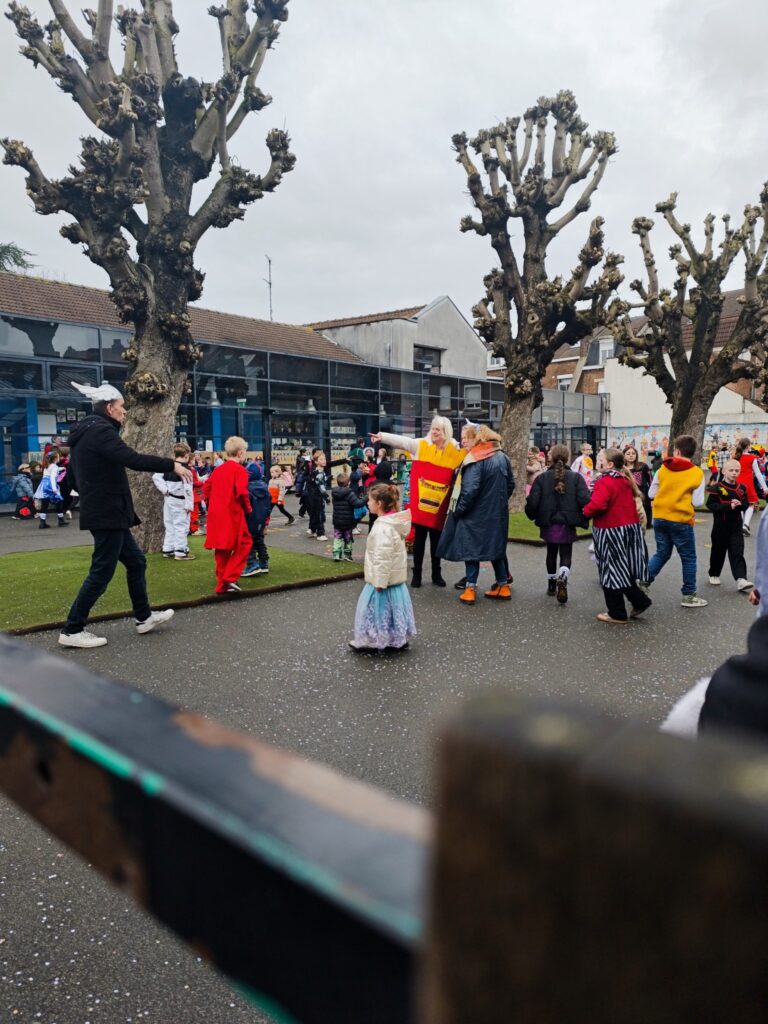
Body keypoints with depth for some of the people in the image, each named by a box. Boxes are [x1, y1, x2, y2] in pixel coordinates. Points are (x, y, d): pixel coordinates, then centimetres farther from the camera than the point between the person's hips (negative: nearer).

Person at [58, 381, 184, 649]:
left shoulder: (85, 432, 16)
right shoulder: (101, 431, -16)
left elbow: (75, 478, 21)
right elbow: (133, 459, -28)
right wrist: (171, 464, -23)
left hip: (102, 512, 10)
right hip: (107, 514, -10)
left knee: (136, 561, 16)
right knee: (102, 572, -4)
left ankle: (143, 617, 24)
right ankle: (72, 630, 4)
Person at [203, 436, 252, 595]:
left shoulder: (217, 469, 13)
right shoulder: (240, 470, -8)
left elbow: (206, 489, 14)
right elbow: (241, 492, -20)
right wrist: (248, 508, -6)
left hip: (216, 514, 7)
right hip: (233, 514, -7)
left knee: (222, 548, 13)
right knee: (243, 543, 3)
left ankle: (222, 584, 15)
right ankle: (229, 578, -8)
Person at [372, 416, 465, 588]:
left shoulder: (455, 451, 2)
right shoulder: (421, 445, -2)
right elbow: (401, 441, -14)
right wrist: (382, 437, -26)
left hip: (439, 504, 1)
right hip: (420, 501, -1)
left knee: (437, 538, 12)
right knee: (419, 537, 6)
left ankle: (436, 574, 24)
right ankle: (417, 574, 16)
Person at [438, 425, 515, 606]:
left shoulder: (475, 460, -19)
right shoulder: (502, 457, 6)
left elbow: (470, 490, -24)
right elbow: (511, 483, 14)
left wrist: (458, 510, -13)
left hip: (476, 513, -7)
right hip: (497, 512, 7)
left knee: (471, 548, 2)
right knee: (496, 546, 16)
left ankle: (470, 589, 1)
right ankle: (503, 586, 22)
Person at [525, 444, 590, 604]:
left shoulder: (542, 478, -5)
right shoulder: (576, 477, -6)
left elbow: (532, 502, -11)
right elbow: (585, 500, -15)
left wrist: (532, 515, 9)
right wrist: (585, 517, 3)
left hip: (548, 523, 1)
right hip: (568, 524, -1)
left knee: (551, 553, 20)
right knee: (566, 554, 5)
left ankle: (551, 586, 28)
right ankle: (562, 578, -24)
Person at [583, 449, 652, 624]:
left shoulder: (604, 482, -19)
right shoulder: (626, 480, 10)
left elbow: (597, 505, -30)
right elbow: (636, 497, 23)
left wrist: (586, 511, -12)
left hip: (610, 532, -9)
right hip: (630, 528, 9)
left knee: (612, 572, 3)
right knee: (623, 569, 21)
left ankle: (617, 614, 12)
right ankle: (640, 601, 19)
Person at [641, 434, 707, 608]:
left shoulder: (662, 469, 0)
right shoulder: (697, 473, -8)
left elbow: (651, 494, 4)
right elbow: (697, 502, -10)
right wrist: (685, 498, 10)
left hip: (660, 518, 4)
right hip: (681, 521, -4)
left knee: (661, 554, 18)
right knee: (688, 558, 10)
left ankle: (643, 582, 9)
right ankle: (689, 595, 15)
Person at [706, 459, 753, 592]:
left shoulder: (741, 488, 4)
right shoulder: (717, 487, -10)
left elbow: (746, 504, 9)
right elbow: (711, 505, -16)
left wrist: (740, 505, -15)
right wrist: (729, 506, -24)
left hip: (736, 526, 3)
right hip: (721, 526, -3)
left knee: (737, 553, -5)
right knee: (718, 551, 10)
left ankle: (741, 579, -12)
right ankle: (714, 574, 29)